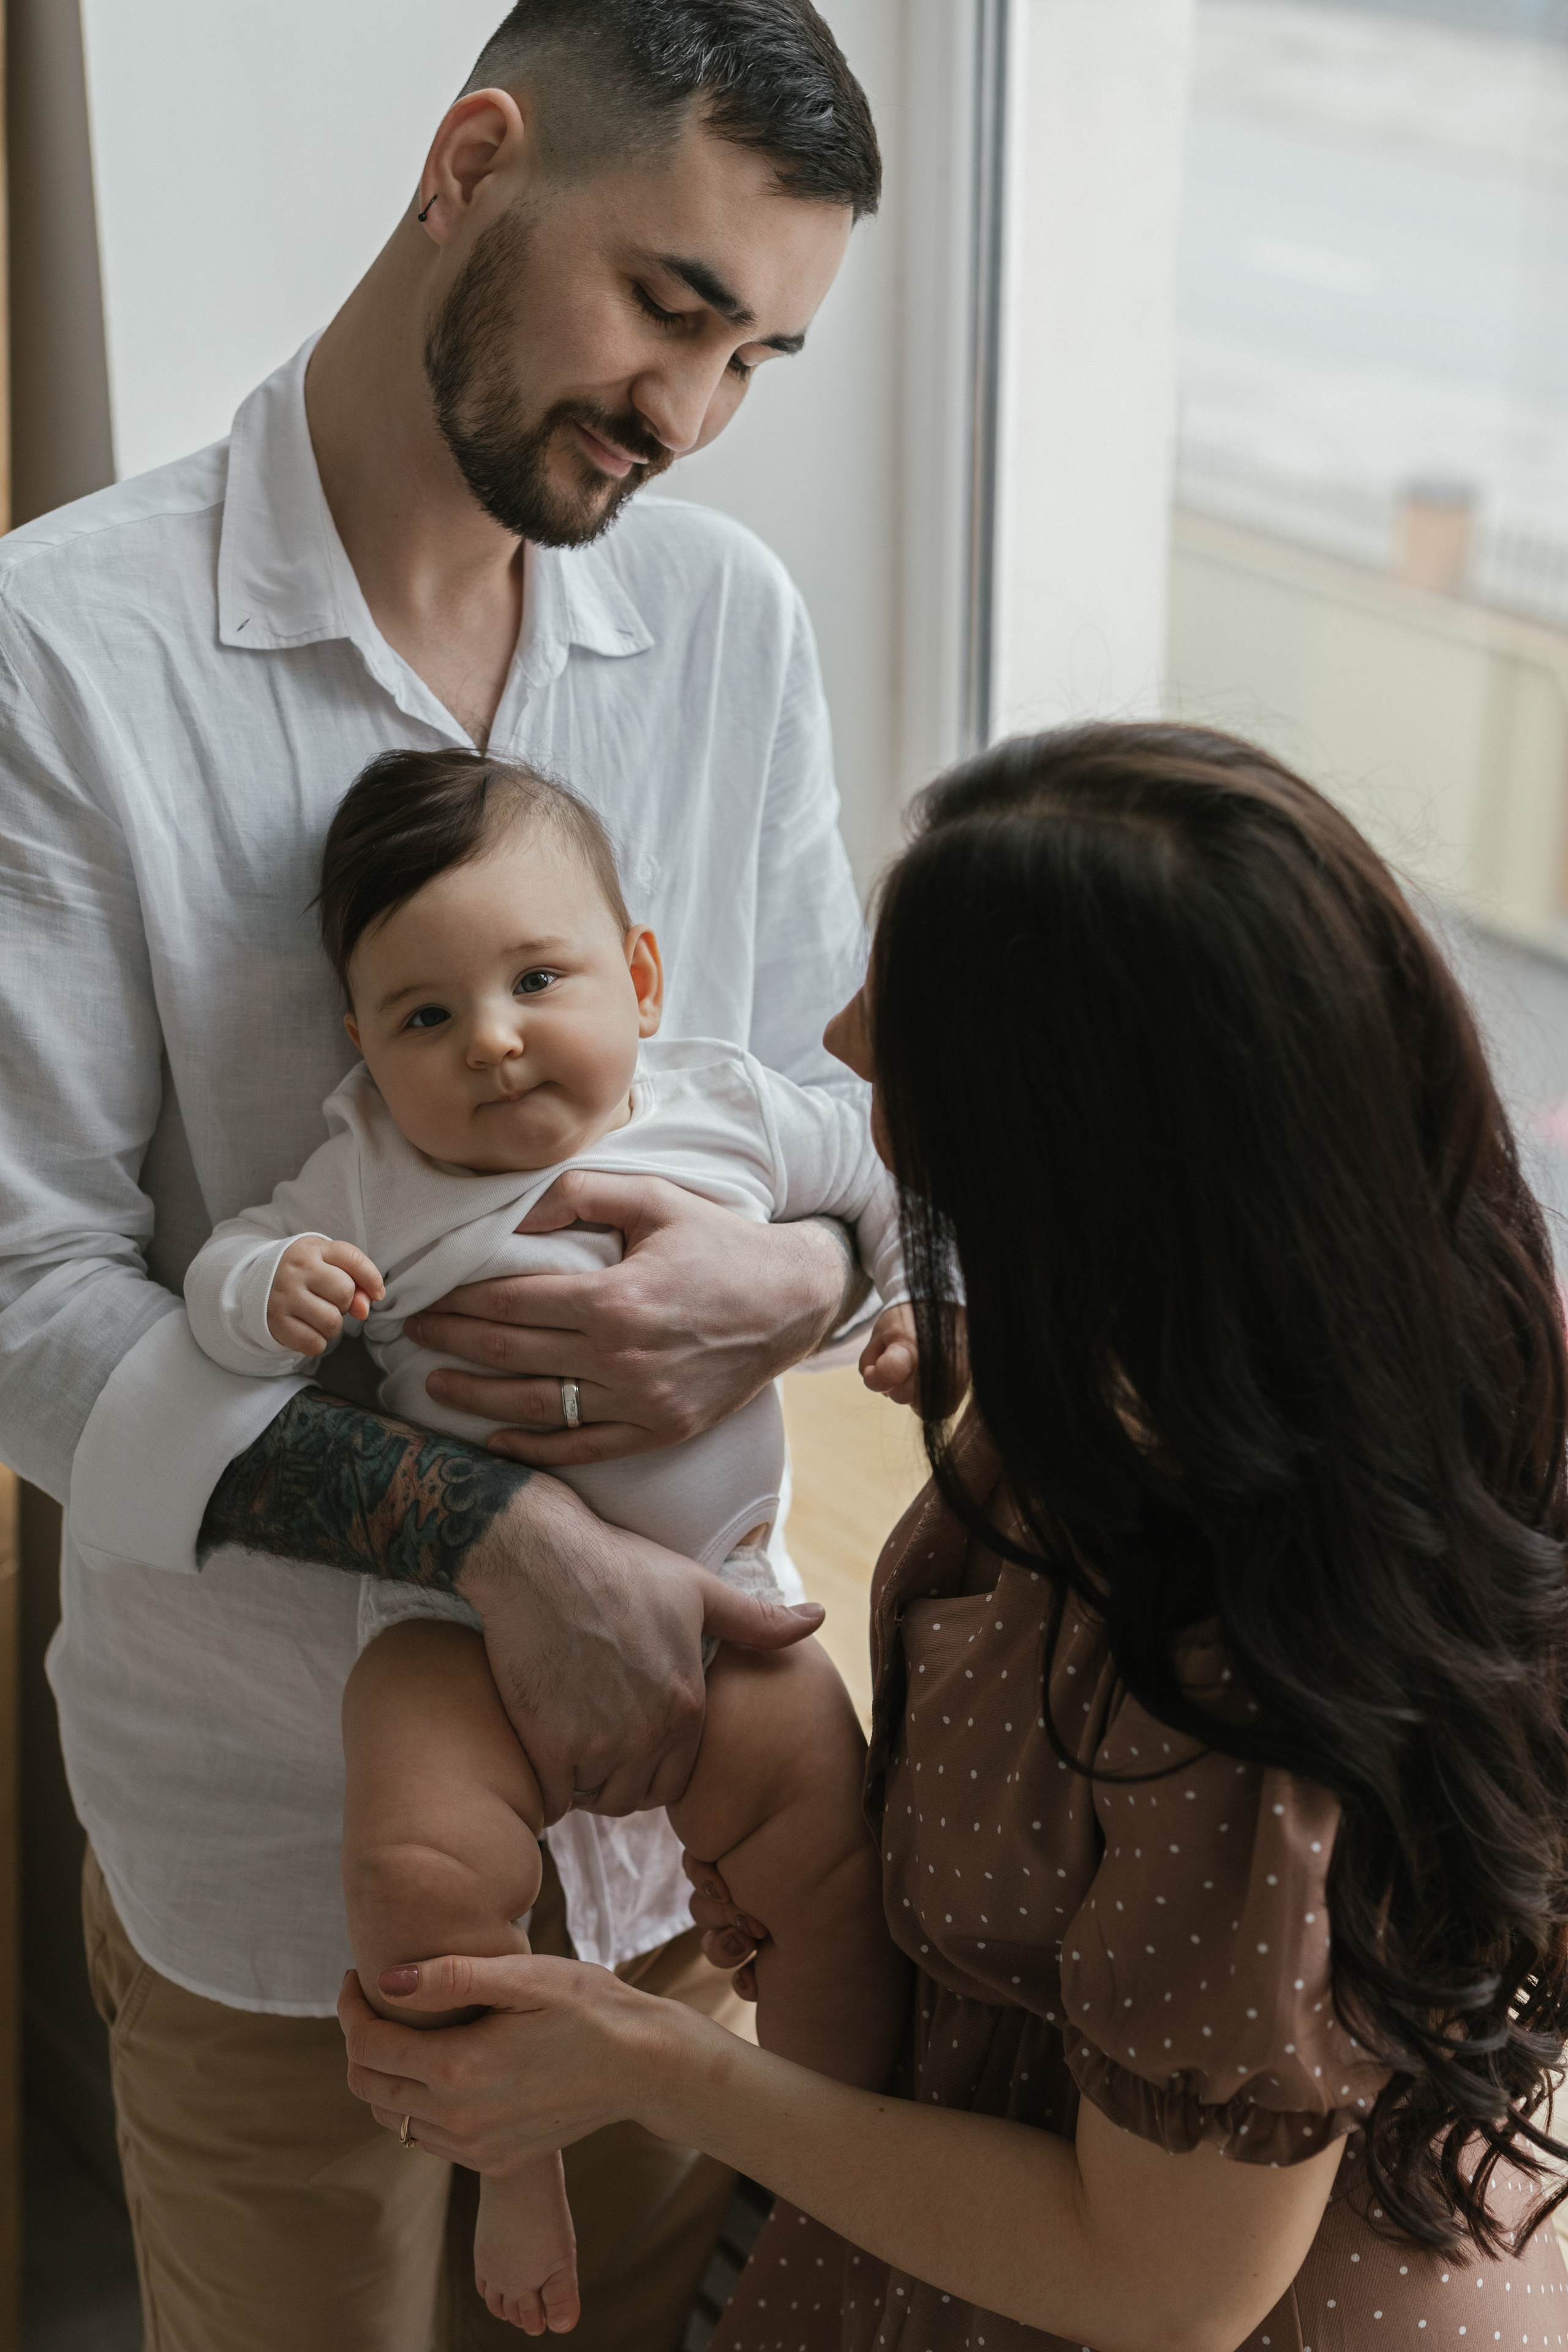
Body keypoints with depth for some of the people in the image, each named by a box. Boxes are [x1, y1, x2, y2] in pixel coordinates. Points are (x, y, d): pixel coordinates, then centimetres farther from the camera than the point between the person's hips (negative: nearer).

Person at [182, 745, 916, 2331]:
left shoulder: (732, 1114, 1)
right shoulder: (370, 1183, -2)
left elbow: (883, 1177, 16)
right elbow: (218, 1270, -1)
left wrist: (922, 1303, 4)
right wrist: (271, 1288, -21)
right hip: (466, 1616, -1)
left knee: (835, 1860, -11)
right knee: (418, 1871, -24)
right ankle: (515, 2156, 4)